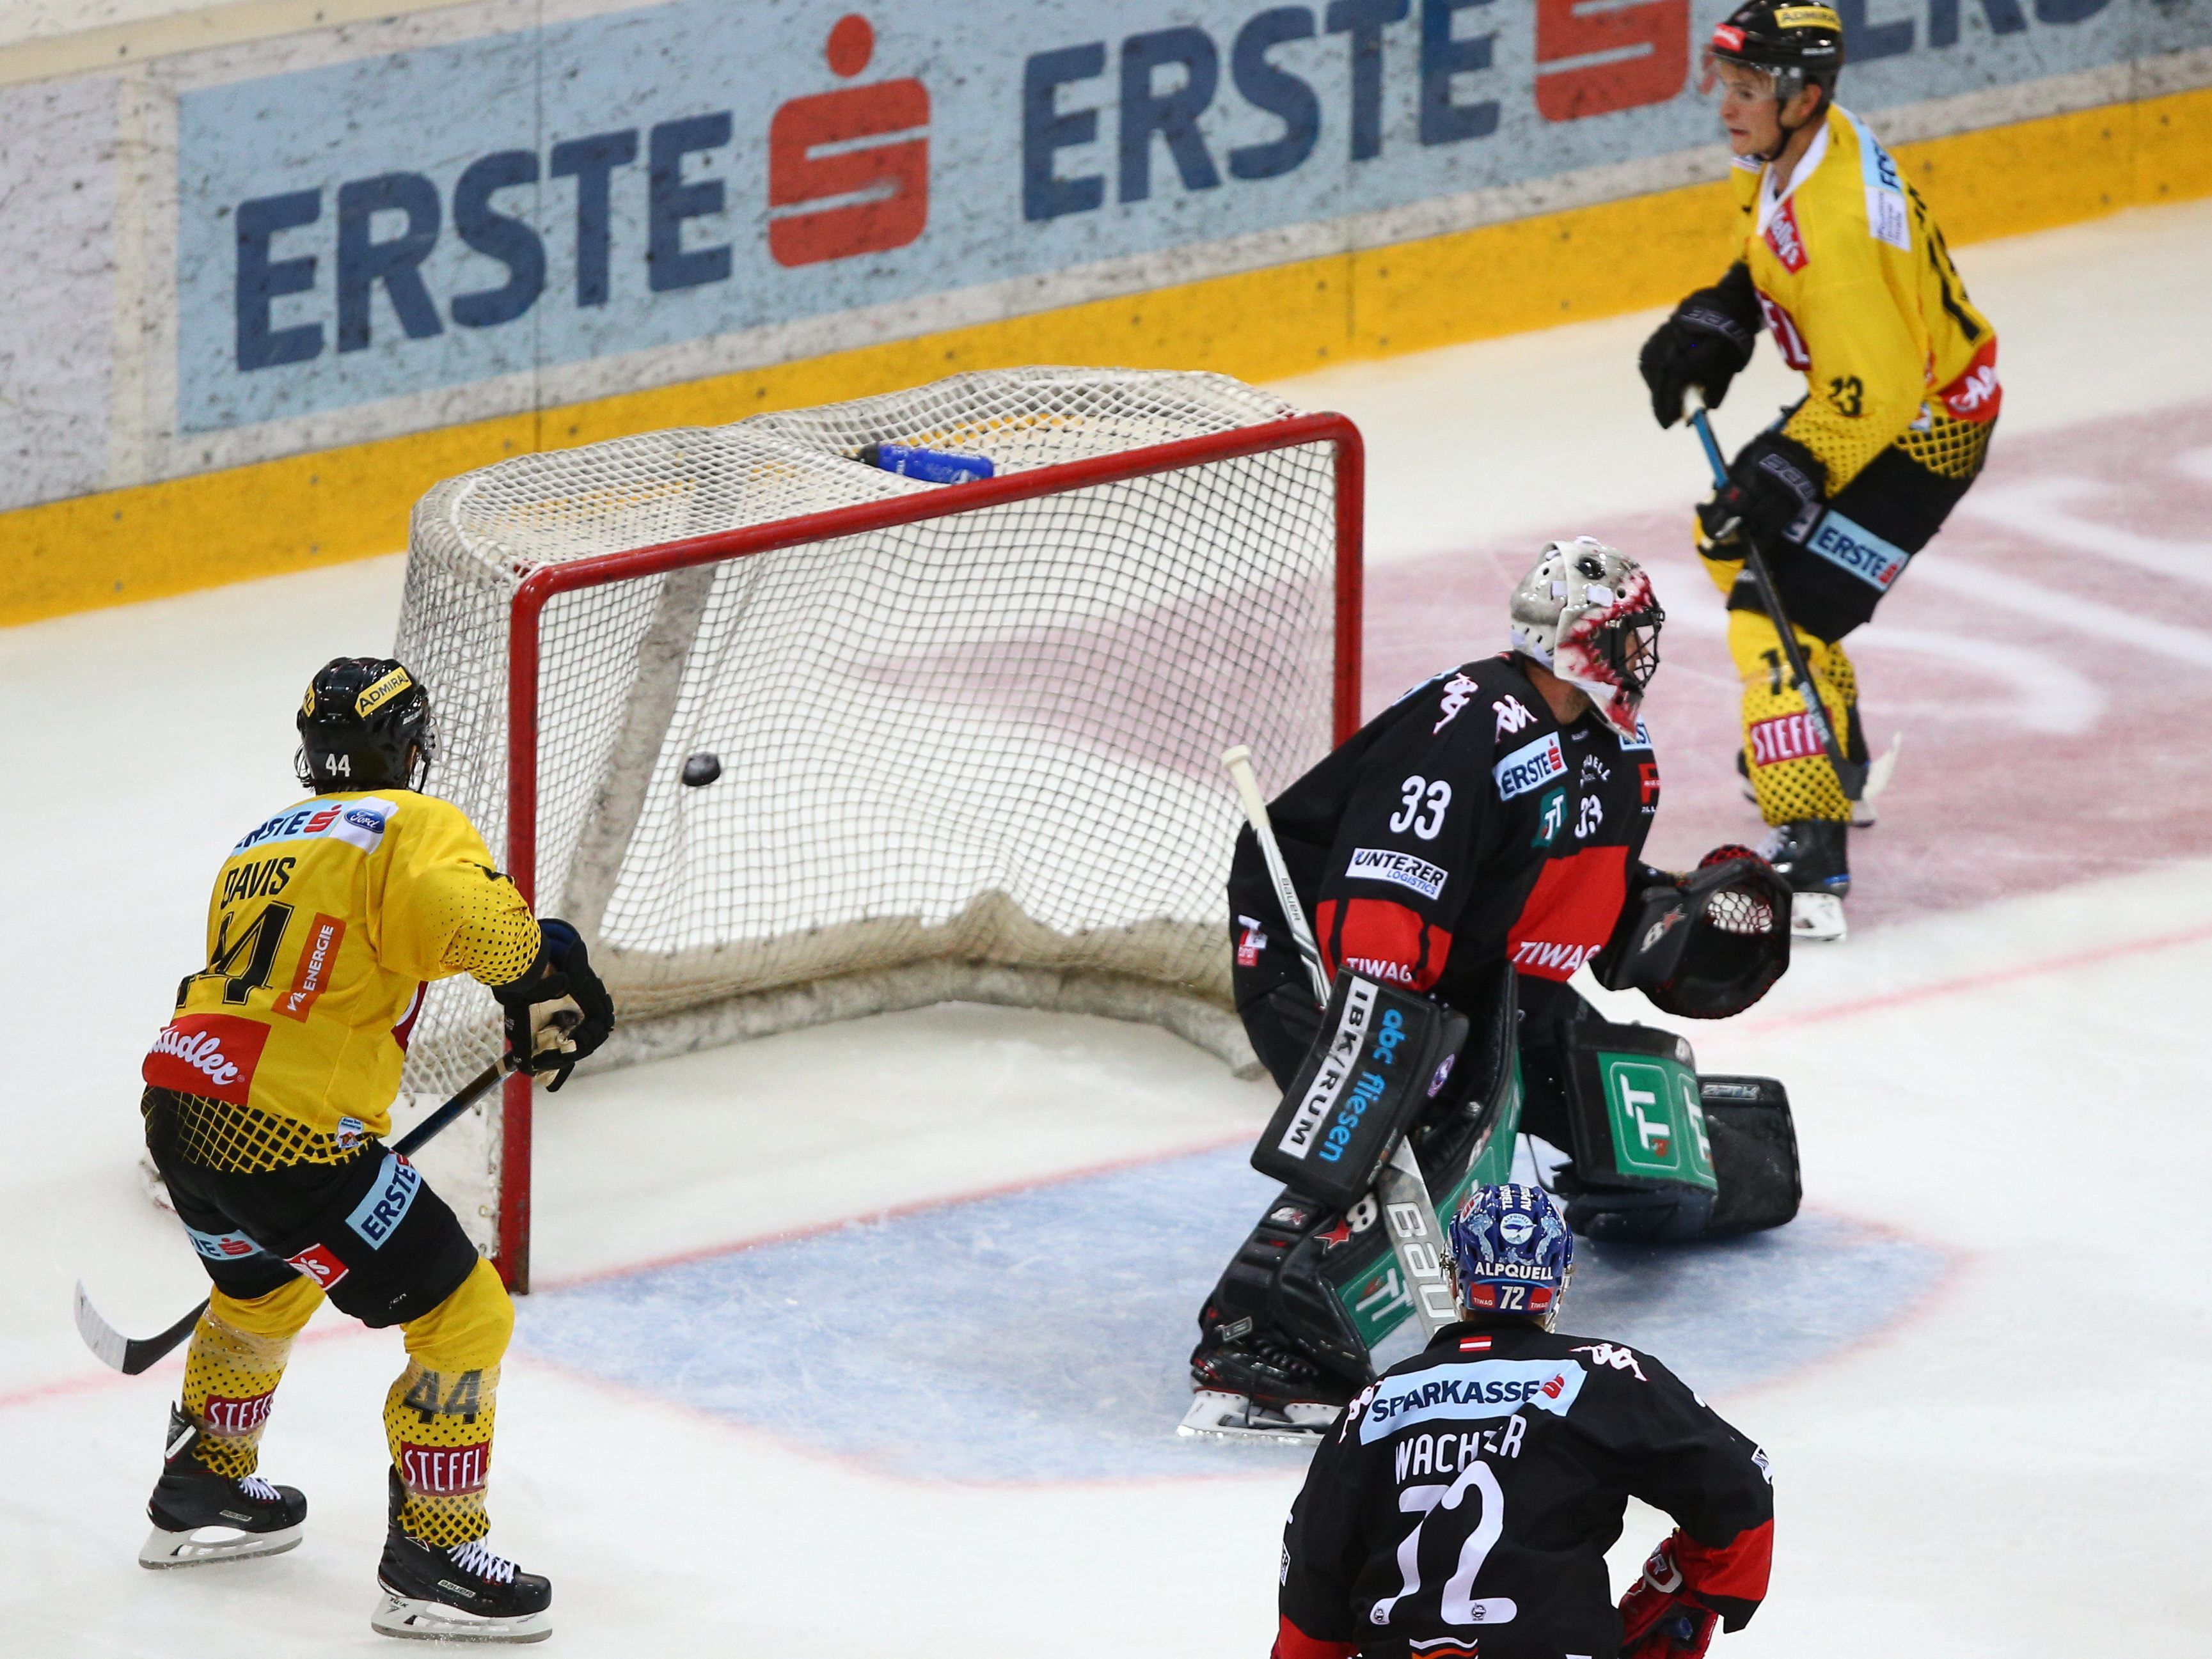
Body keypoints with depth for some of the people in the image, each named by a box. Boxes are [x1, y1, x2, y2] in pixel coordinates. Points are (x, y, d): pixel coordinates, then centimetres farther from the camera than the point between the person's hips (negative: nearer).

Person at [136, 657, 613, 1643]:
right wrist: (549, 980, -7)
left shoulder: (261, 844, 22)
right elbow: (474, 918, -26)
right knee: (463, 1317, 0)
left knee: (265, 1290, 37)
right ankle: (431, 1561, 2)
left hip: (179, 1107, 9)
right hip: (289, 1141, -9)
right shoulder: (411, 827, -4)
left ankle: (203, 1489, 51)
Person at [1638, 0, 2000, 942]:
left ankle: (1810, 862, -21)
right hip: (1862, 395, 11)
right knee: (1734, 540, 27)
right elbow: (1771, 258, 17)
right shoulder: (1792, 149, -4)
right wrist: (1714, 325, 4)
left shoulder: (1839, 221, -34)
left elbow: (1873, 389, -32)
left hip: (1921, 430, -11)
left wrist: (1788, 476, -33)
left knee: (1780, 615, -18)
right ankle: (1831, 750, 41)